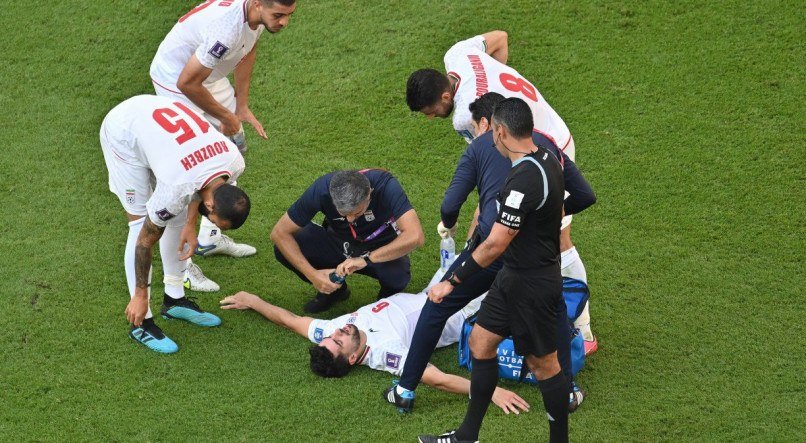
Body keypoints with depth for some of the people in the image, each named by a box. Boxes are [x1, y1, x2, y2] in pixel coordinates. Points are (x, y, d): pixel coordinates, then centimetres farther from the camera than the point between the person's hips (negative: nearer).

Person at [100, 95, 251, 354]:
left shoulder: (235, 162, -21)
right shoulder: (175, 190, -37)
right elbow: (146, 241, -21)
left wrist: (191, 224, -6)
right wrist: (141, 296, -9)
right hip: (122, 134, -7)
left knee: (180, 218, 6)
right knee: (141, 224, -10)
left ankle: (174, 300, 21)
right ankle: (140, 322, -3)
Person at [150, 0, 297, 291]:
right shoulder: (228, 27, -40)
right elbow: (188, 83, -30)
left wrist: (242, 106, 3)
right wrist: (225, 116, -15)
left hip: (210, 76, 9)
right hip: (177, 80, -9)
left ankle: (210, 237, 31)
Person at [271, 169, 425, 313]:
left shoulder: (385, 185, -33)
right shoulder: (321, 189, -28)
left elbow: (415, 236, -42)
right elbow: (279, 233, -22)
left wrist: (366, 259, -44)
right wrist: (312, 274, -32)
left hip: (381, 249, -2)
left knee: (397, 275, -36)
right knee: (283, 248, -21)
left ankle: (389, 294, 3)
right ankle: (334, 288, 6)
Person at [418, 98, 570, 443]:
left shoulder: (524, 180, -28)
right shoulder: (546, 159, 2)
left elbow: (495, 245, -29)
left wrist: (451, 282, -22)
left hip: (531, 284, -10)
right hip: (514, 276, 10)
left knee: (543, 364, 4)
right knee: (480, 341, 15)